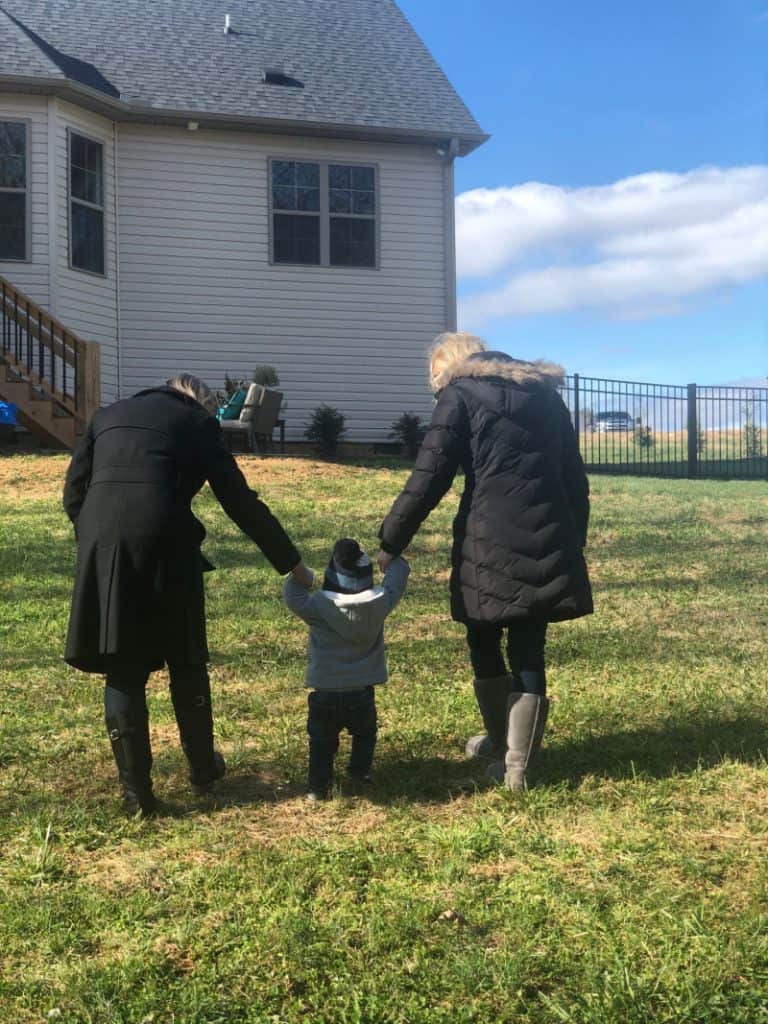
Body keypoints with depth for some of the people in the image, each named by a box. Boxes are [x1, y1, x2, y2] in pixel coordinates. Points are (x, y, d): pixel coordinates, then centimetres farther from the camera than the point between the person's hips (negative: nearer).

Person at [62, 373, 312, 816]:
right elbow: (242, 503, 12)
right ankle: (203, 768, 32)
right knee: (186, 664, 17)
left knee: (123, 671, 11)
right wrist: (292, 563, 18)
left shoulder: (108, 416, 24)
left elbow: (74, 493, 16)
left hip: (102, 546, 2)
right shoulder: (198, 423, 14)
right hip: (165, 544, -2)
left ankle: (137, 792, 15)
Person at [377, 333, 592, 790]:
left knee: (485, 646, 15)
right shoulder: (545, 392, 19)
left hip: (490, 541, -4)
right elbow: (576, 478, 18)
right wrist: (574, 542, 22)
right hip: (546, 540, 4)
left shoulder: (461, 394, 4)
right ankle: (516, 766, 8)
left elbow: (429, 478, -5)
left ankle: (500, 744, 31)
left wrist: (391, 542, 0)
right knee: (529, 651, 8)